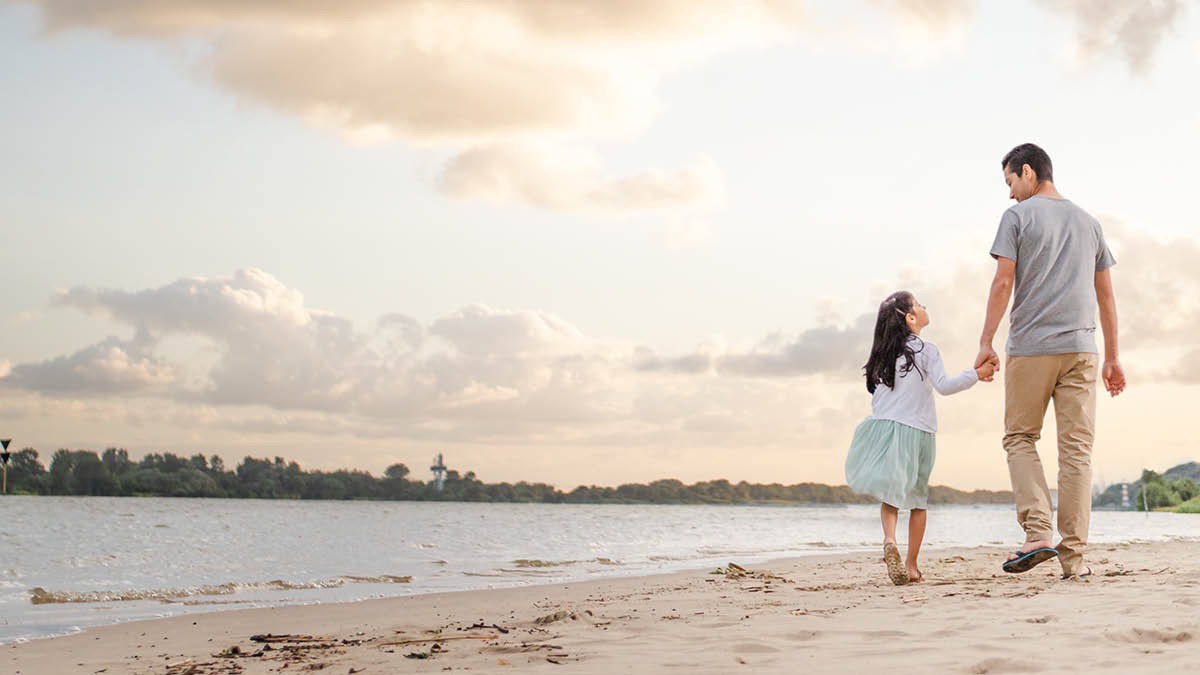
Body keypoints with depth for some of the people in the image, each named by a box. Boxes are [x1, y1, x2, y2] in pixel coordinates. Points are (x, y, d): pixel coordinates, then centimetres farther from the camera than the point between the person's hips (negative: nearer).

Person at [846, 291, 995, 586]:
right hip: (916, 431, -3)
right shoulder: (924, 350, -5)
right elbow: (943, 386, -16)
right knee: (917, 499, 8)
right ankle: (912, 564, 7)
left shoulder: (882, 354, 11)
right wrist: (976, 374, -13)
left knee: (890, 494, 8)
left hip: (883, 426, 3)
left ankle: (889, 539, -21)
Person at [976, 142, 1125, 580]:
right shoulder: (1088, 223, 17)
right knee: (1077, 448, 2)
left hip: (1030, 348, -4)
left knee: (1020, 438, 8)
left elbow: (1003, 283, -7)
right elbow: (1106, 296, 17)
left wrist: (986, 343, -4)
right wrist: (1112, 358, 20)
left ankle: (1037, 532, -10)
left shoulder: (1018, 216, 2)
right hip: (1081, 348, 4)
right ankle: (1074, 556, 0)